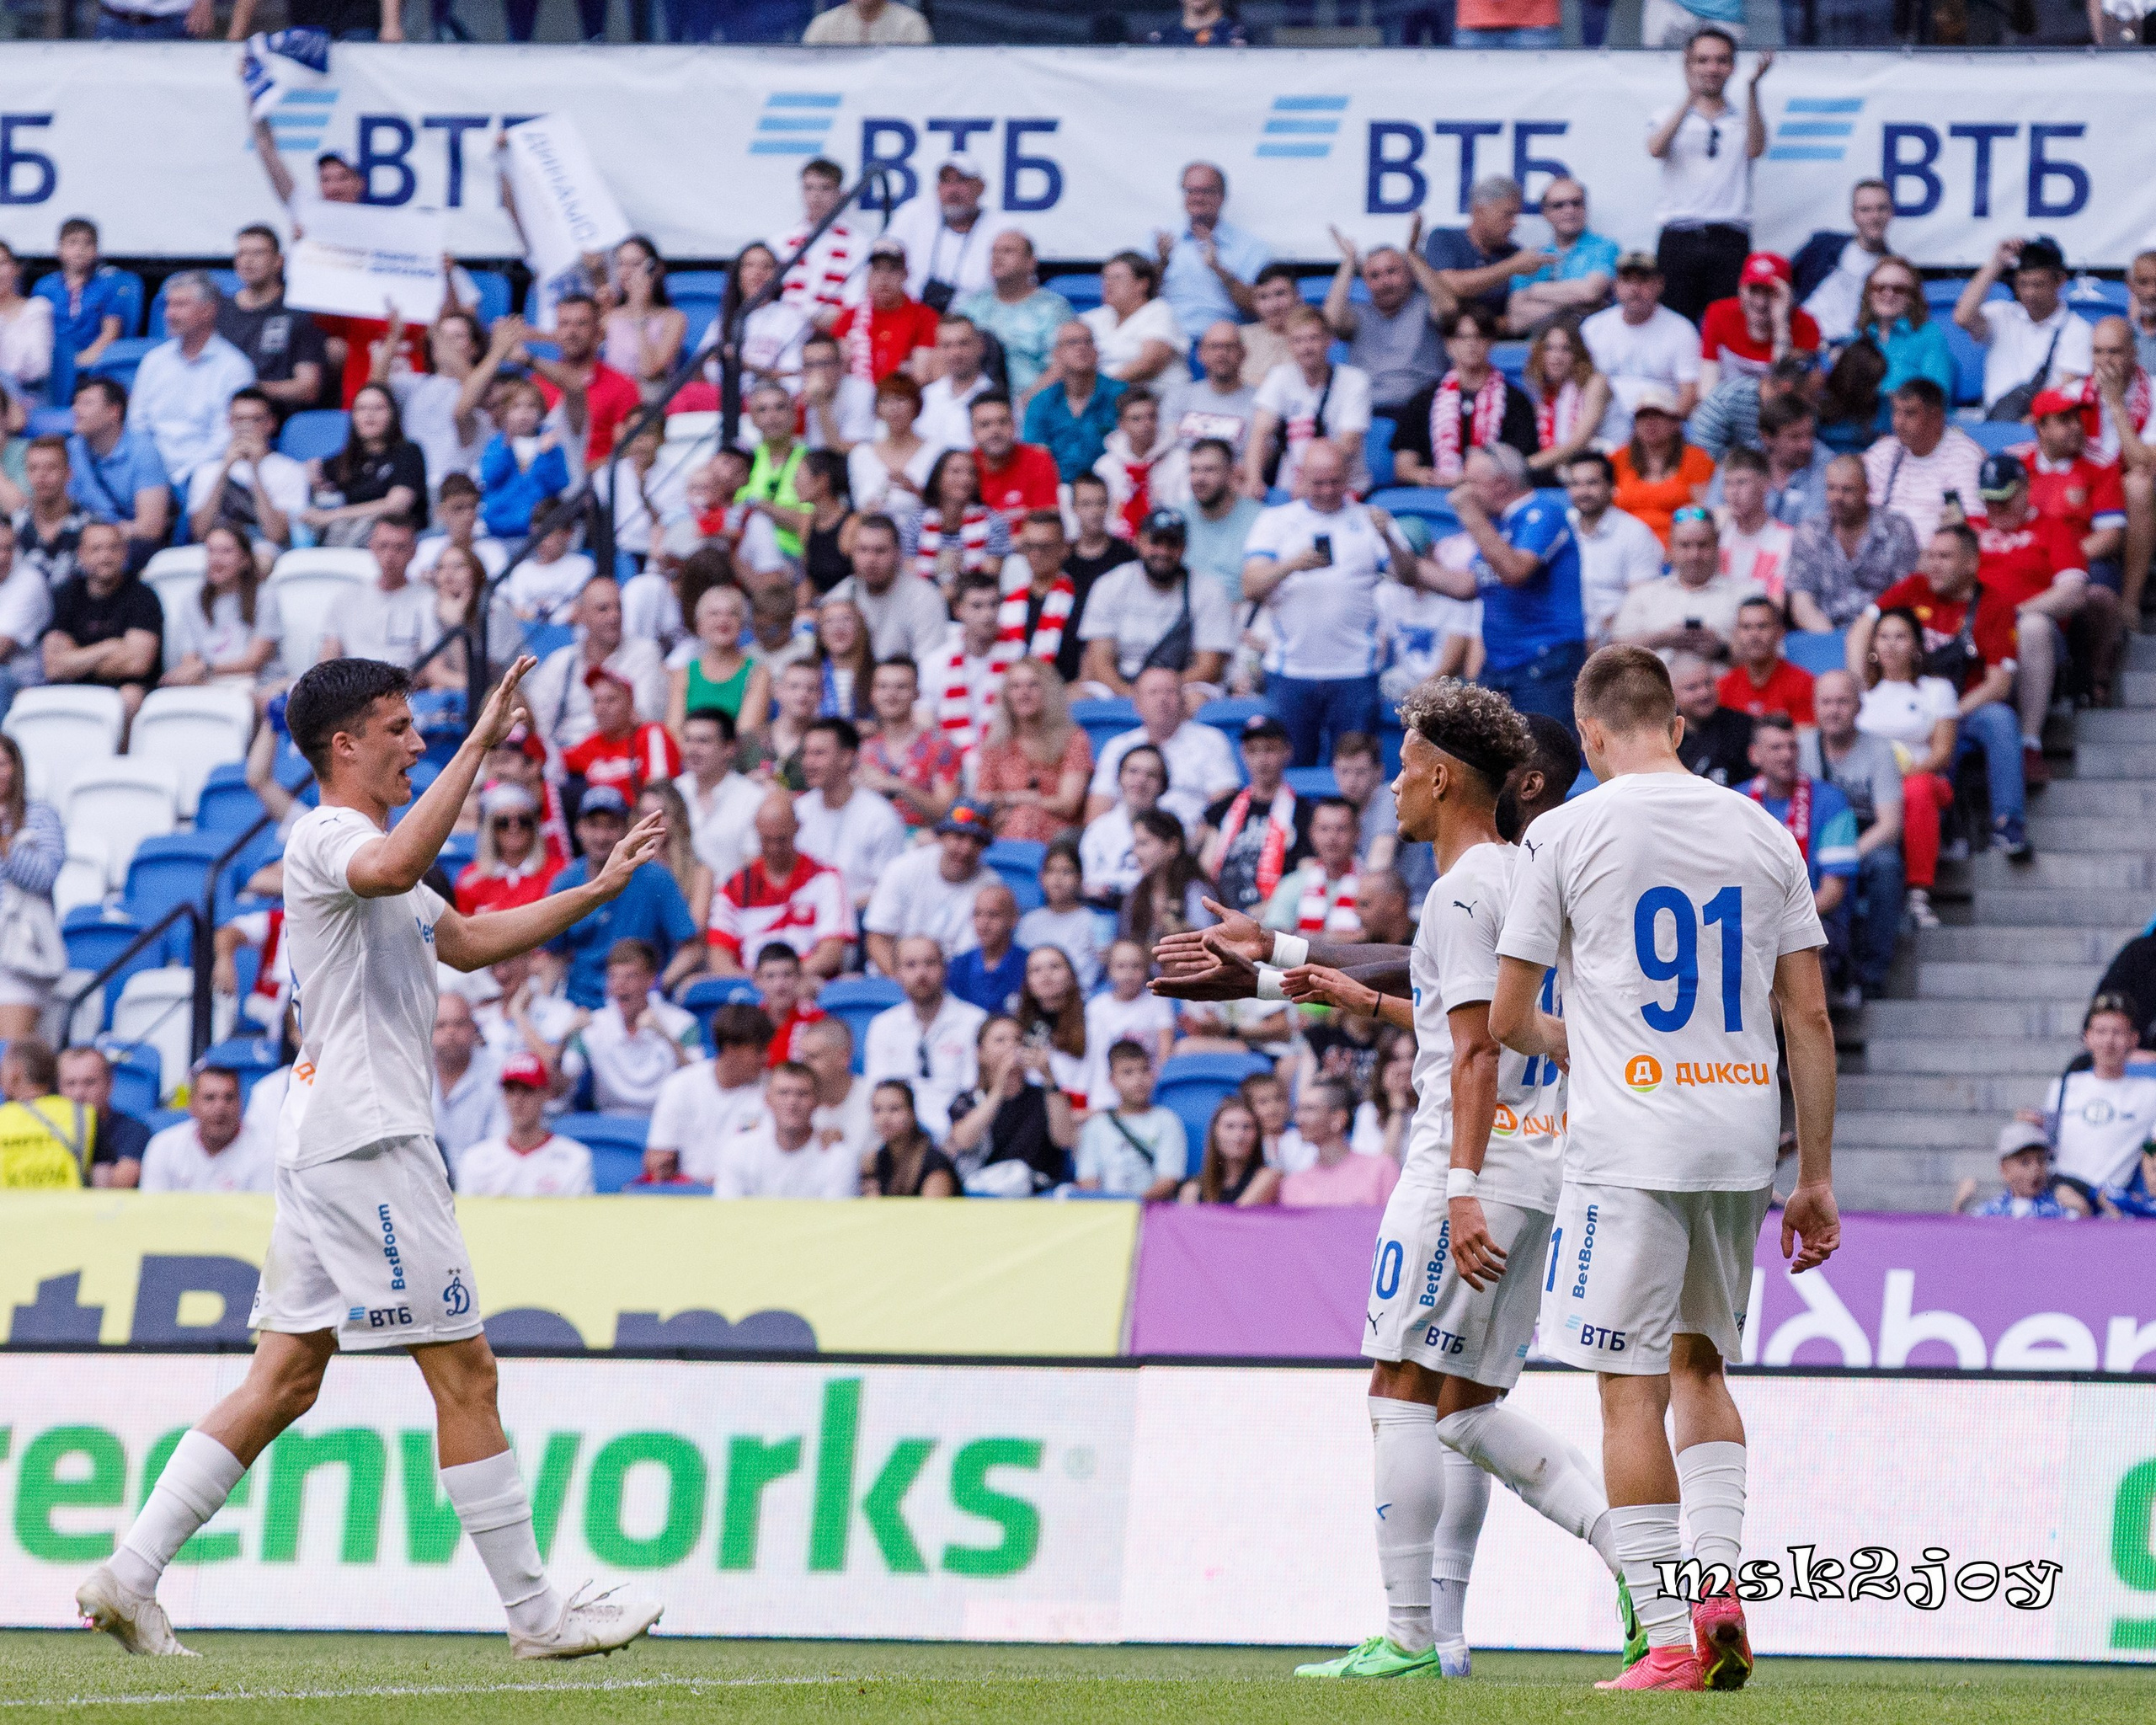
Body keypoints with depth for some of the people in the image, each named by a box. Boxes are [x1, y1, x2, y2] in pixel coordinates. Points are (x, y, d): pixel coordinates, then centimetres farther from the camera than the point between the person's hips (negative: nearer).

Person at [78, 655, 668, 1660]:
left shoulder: (361, 850, 22)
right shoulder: (324, 837, -10)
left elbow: (467, 941, 34)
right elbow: (396, 868, -34)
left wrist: (597, 890, 28)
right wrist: (480, 743, -34)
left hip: (326, 1148, 11)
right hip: (363, 1137, -11)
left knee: (285, 1379, 7)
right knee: (464, 1374, -6)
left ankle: (128, 1576, 2)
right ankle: (536, 1614, -3)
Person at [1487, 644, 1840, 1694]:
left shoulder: (1570, 832, -3)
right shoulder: (1763, 835, 8)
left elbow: (1508, 1020, 0)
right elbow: (1809, 1019, 7)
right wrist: (1815, 1176, 11)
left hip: (1629, 1140, -4)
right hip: (1741, 1142, 4)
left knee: (1632, 1390, -1)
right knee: (1699, 1366, 20)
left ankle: (1670, 1640, -5)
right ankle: (1718, 1583, 3)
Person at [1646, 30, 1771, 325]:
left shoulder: (1742, 121, 15)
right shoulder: (1669, 117, 14)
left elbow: (1755, 149, -7)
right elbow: (1656, 149, -8)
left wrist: (1752, 88, -18)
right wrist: (1690, 100, -21)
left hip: (1730, 241, 0)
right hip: (1679, 237, 0)